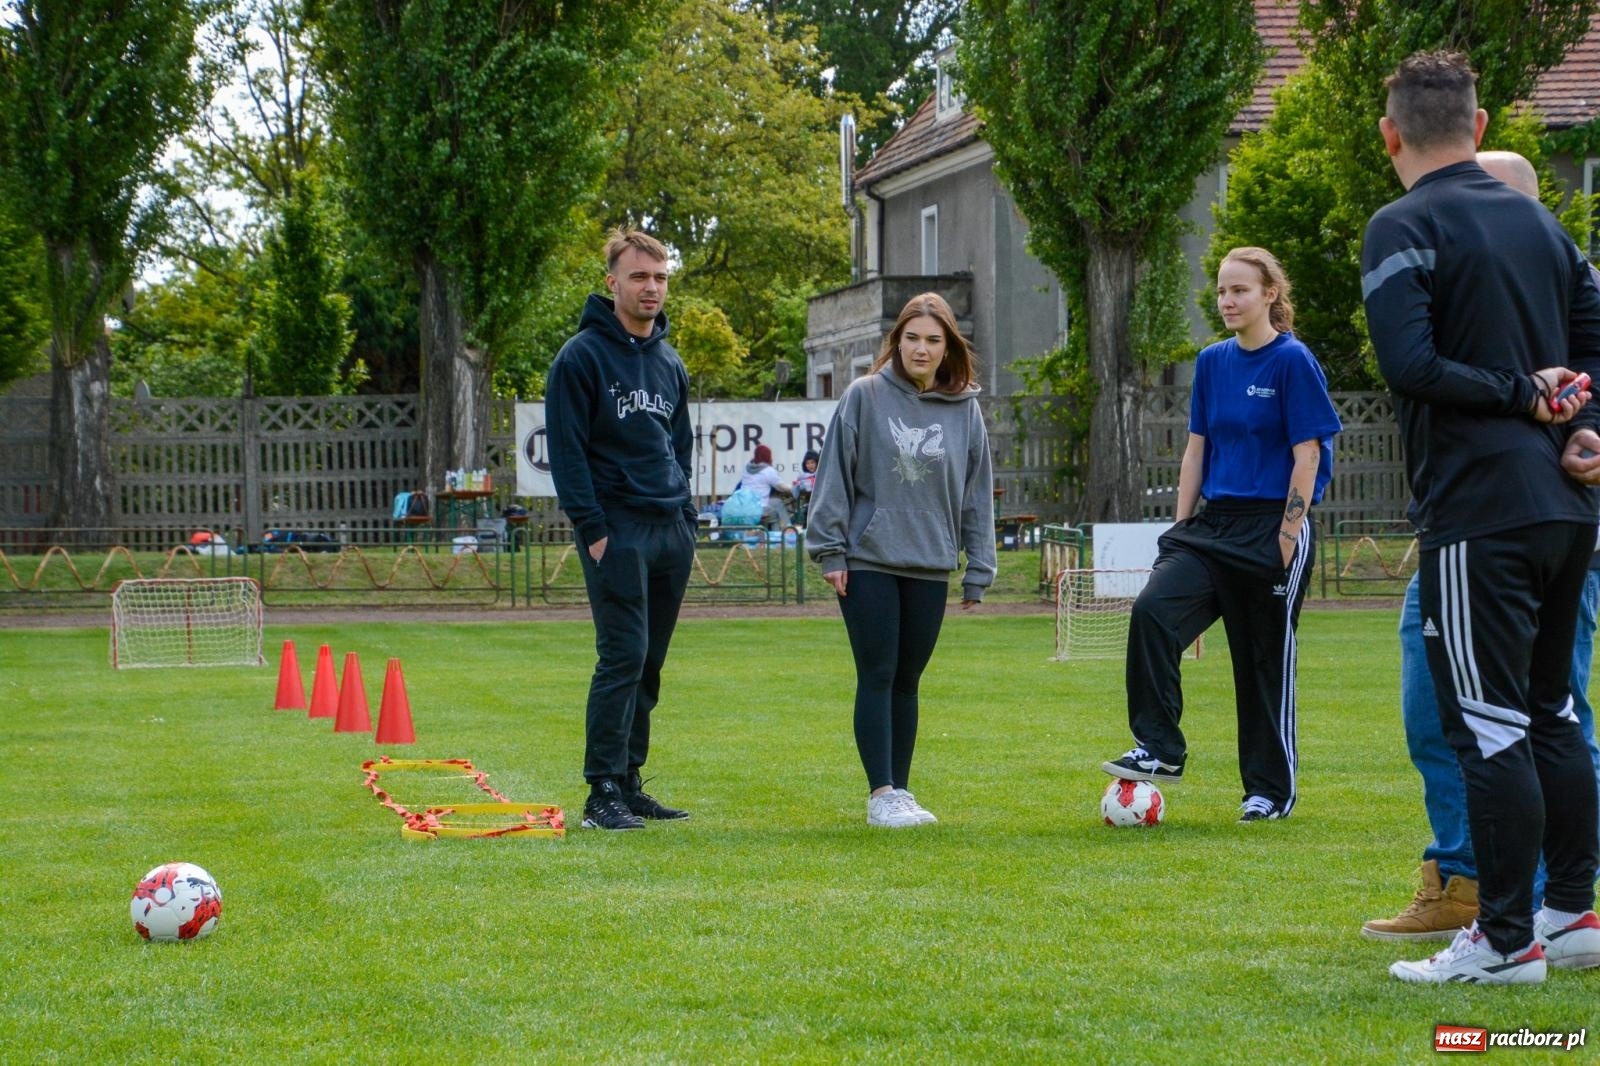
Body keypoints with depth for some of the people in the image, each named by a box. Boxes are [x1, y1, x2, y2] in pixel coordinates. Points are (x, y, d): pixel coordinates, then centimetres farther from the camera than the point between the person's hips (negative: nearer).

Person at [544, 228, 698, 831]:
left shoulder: (670, 363, 16)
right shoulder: (582, 356, -6)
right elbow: (566, 449, -9)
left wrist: (685, 515, 13)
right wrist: (592, 528, -15)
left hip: (671, 530, 7)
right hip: (617, 530, -7)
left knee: (648, 666, 8)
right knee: (622, 658, -12)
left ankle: (629, 785, 14)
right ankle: (603, 794, -9)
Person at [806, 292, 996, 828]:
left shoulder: (965, 411, 5)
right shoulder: (865, 396, -3)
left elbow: (977, 495, 9)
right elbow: (834, 474, -2)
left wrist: (978, 571, 7)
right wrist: (829, 550, -6)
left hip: (930, 568, 3)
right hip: (868, 563, -3)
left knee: (907, 683, 9)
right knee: (877, 678, -5)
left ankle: (900, 790, 16)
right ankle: (881, 794, -4)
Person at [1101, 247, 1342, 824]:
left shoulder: (1293, 361, -8)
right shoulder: (1213, 362, 10)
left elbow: (1307, 457, -10)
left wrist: (1287, 537, -14)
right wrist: (1181, 529, 9)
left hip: (1272, 528, -5)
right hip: (1215, 521, 5)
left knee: (1266, 659, 3)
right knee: (1151, 610, -17)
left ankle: (1271, 790, 15)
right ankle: (1160, 749, -12)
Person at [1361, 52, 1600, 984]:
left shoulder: (1405, 228, -8)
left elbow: (1410, 364, -20)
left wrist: (1522, 396, -11)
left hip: (1478, 513, -8)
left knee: (1490, 723, -4)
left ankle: (1507, 940, -2)